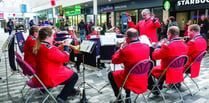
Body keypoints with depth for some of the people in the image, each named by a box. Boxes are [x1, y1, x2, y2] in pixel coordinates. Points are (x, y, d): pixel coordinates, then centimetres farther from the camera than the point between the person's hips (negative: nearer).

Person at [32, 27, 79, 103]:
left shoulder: (39, 46, 2)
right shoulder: (50, 48, -29)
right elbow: (65, 59, -22)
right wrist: (66, 46, -9)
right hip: (50, 78, -10)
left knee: (68, 71, 27)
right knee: (74, 76, 6)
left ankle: (71, 91, 40)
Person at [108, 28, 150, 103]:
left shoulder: (125, 49, -24)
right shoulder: (146, 47, -6)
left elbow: (114, 60, -7)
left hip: (131, 80, -6)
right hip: (143, 79, 6)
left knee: (111, 74, 19)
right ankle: (128, 97, 35)